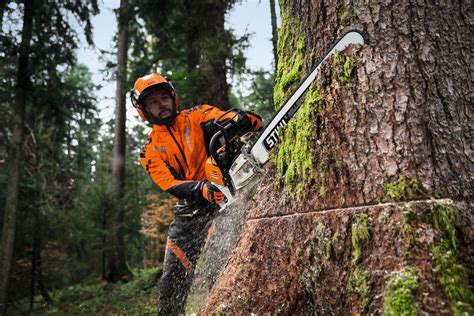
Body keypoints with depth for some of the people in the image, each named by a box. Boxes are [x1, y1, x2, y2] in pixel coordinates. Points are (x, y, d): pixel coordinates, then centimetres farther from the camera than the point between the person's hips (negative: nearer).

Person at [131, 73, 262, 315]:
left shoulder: (197, 116, 2)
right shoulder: (150, 152, 8)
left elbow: (254, 122, -10)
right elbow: (169, 185, -9)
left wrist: (238, 121, -35)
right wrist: (202, 189, -29)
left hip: (223, 195, -3)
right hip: (188, 210, 4)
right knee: (172, 281, 12)